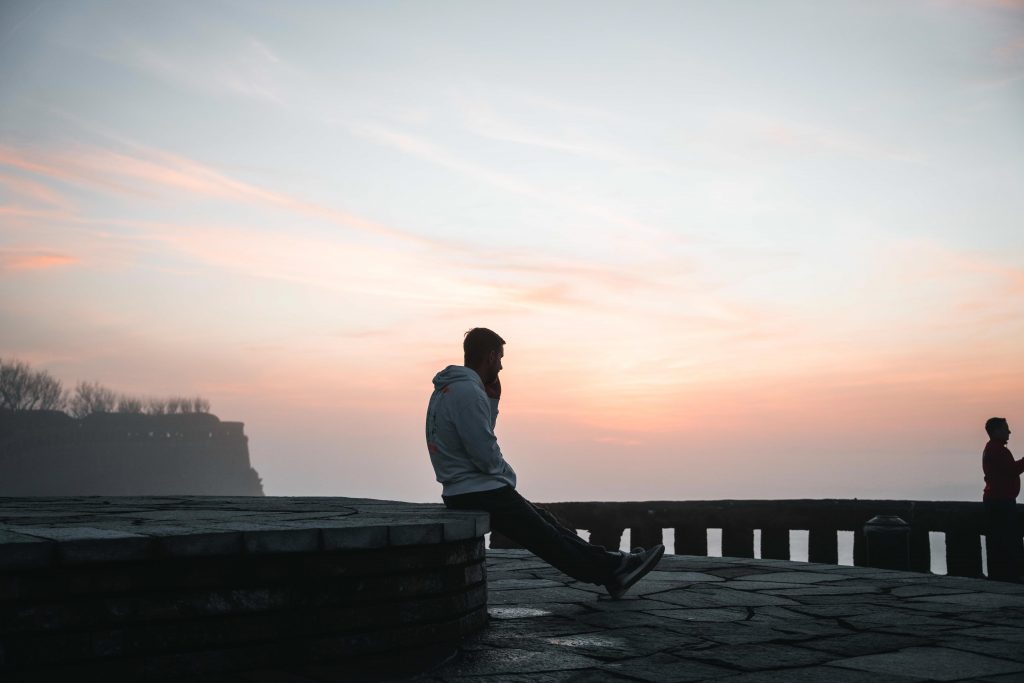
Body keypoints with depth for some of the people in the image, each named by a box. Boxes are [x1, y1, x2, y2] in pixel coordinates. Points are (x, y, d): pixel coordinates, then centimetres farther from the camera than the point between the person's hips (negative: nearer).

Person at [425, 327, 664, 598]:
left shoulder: (447, 390, 11)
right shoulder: (467, 391, -22)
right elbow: (486, 456, -22)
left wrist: (492, 399, 7)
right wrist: (507, 475, -3)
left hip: (462, 492, 10)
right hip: (479, 494, -10)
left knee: (544, 522, 15)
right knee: (546, 538, 1)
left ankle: (611, 566, 21)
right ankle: (611, 569, 12)